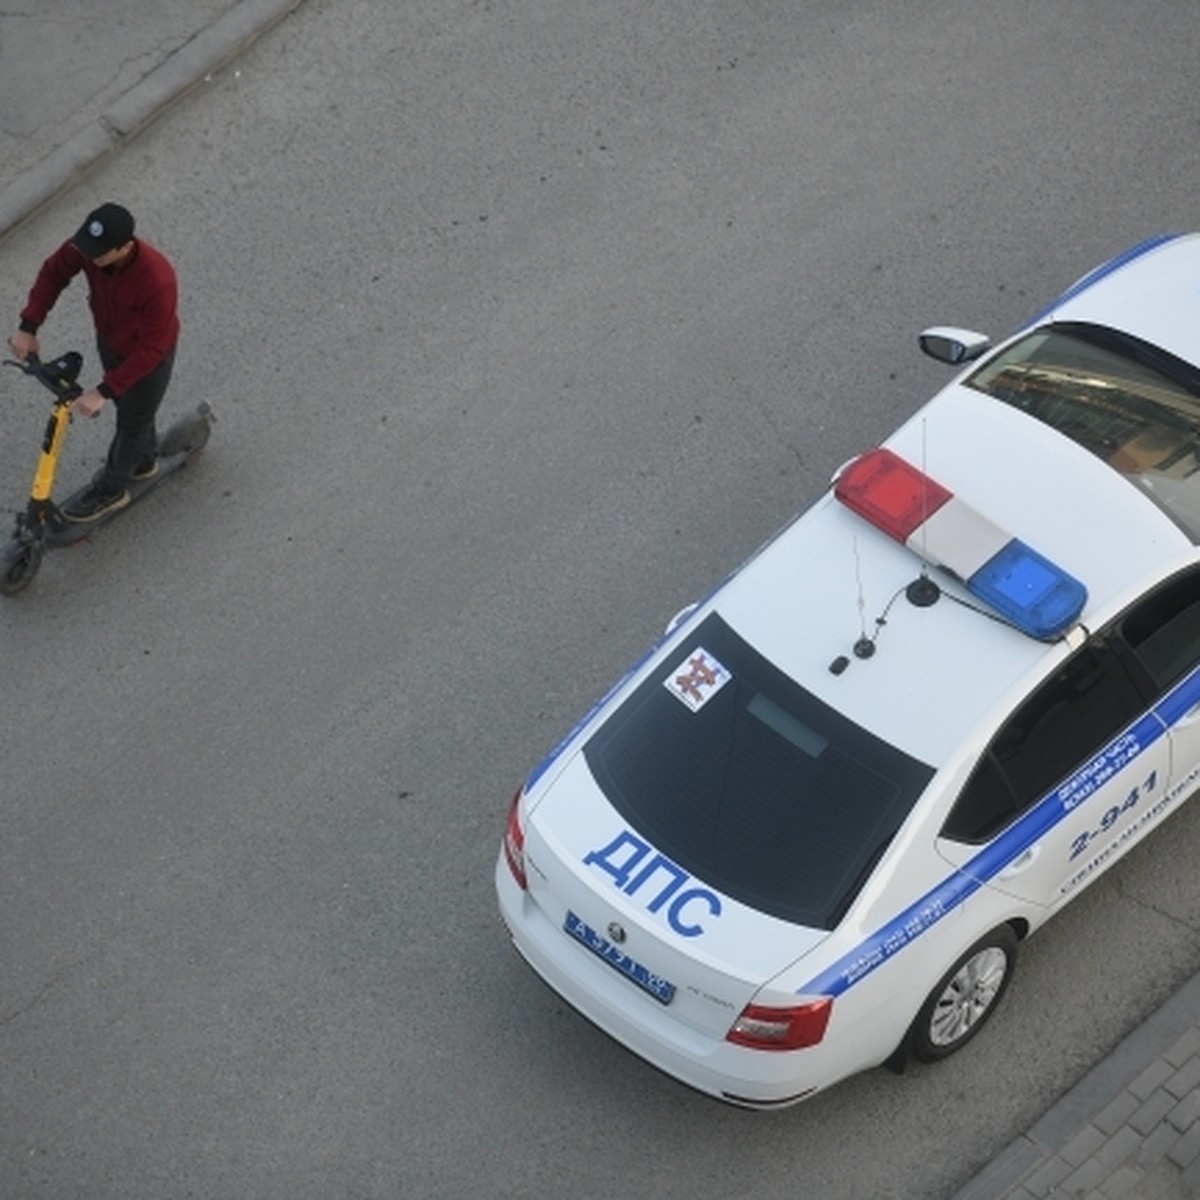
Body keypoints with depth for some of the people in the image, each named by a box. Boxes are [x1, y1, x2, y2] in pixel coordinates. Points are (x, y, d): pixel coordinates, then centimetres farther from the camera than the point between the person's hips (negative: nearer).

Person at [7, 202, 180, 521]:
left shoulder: (157, 280, -44)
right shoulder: (86, 247, -28)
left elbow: (150, 349, -35)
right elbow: (53, 274, -7)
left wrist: (104, 391, -34)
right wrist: (28, 326, -13)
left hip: (147, 356, -6)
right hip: (109, 341, 6)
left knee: (132, 421, 18)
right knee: (126, 405, 29)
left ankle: (110, 489, 41)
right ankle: (143, 460, 57)